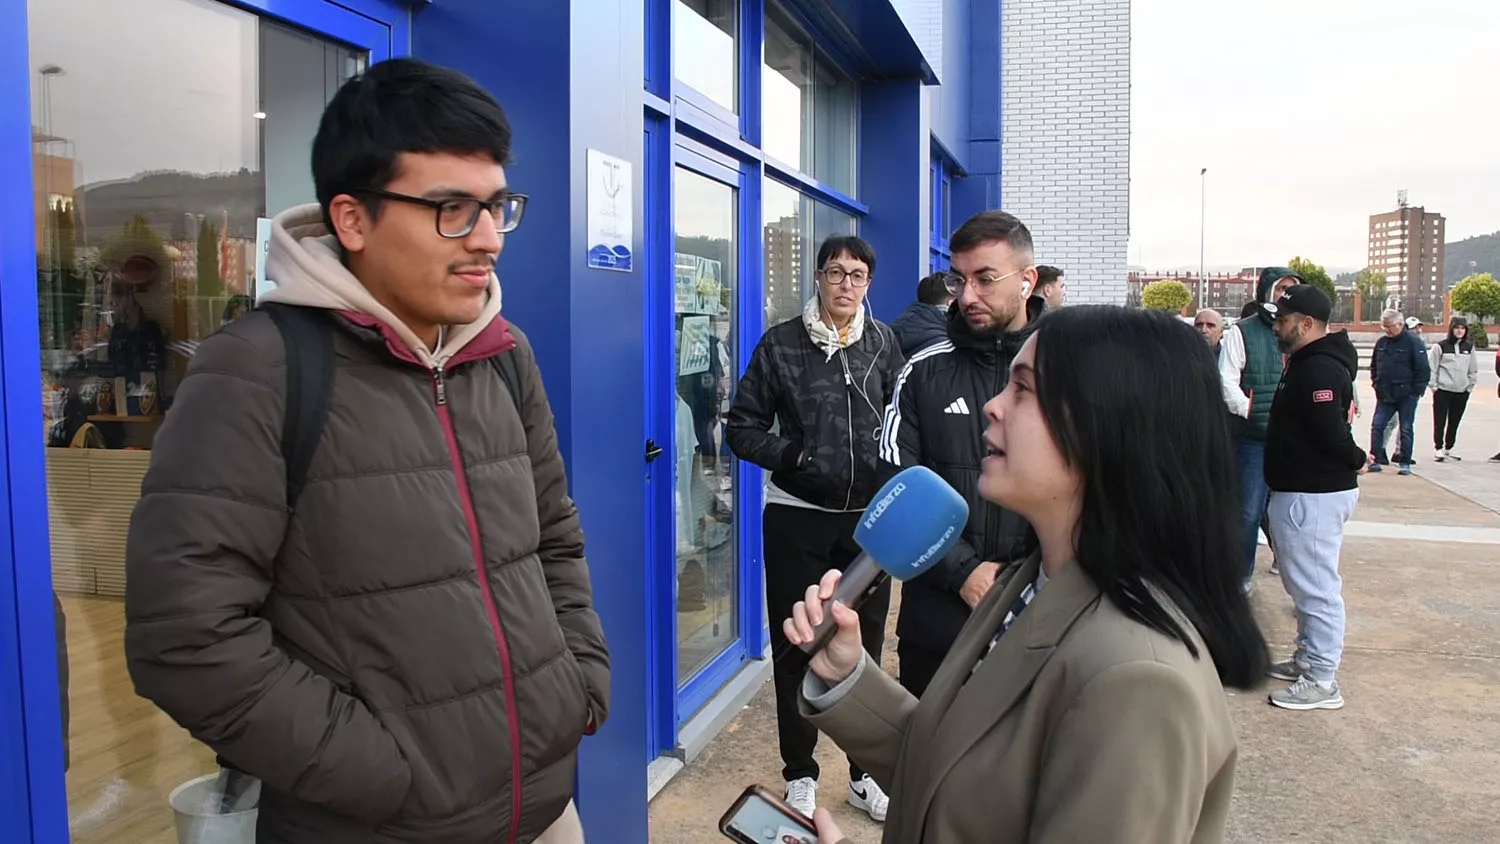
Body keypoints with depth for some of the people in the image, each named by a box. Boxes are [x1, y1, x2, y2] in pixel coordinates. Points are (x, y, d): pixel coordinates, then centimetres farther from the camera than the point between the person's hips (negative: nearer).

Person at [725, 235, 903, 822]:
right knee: (796, 645, 9)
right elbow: (743, 427, 0)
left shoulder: (884, 344, 4)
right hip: (797, 516, -2)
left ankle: (865, 773, 30)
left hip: (869, 516, 2)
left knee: (866, 643, 12)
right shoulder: (781, 344, -3)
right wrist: (789, 454, -15)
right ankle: (799, 773, 27)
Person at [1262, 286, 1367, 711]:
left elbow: (1332, 432, -24)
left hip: (1314, 495, -11)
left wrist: (1355, 460, -8)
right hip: (1306, 489, 11)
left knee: (1315, 586, -4)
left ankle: (1321, 682, 3)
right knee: (1307, 583, 20)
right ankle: (1307, 661, 32)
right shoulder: (1310, 363, 14)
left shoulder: (1319, 369, -21)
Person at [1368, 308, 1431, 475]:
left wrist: (1417, 391, -10)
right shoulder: (1381, 343, 8)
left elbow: (1423, 369, -9)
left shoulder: (1413, 342, -9)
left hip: (1407, 395, -5)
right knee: (1377, 426, -1)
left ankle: (1405, 463, 10)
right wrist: (1376, 384, 11)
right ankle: (1376, 459, 5)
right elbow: (1374, 366, 20)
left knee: (1406, 429, 3)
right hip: (1385, 395, 5)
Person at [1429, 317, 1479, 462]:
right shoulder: (1440, 346, -3)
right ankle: (1438, 449, 5)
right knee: (1440, 422, -2)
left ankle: (1448, 449, 20)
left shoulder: (1469, 347, 10)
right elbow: (1431, 368, -3)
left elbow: (1473, 370, 15)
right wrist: (1434, 387, -6)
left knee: (1454, 423, 10)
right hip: (1442, 391, -4)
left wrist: (1470, 387, 8)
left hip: (1462, 392, 4)